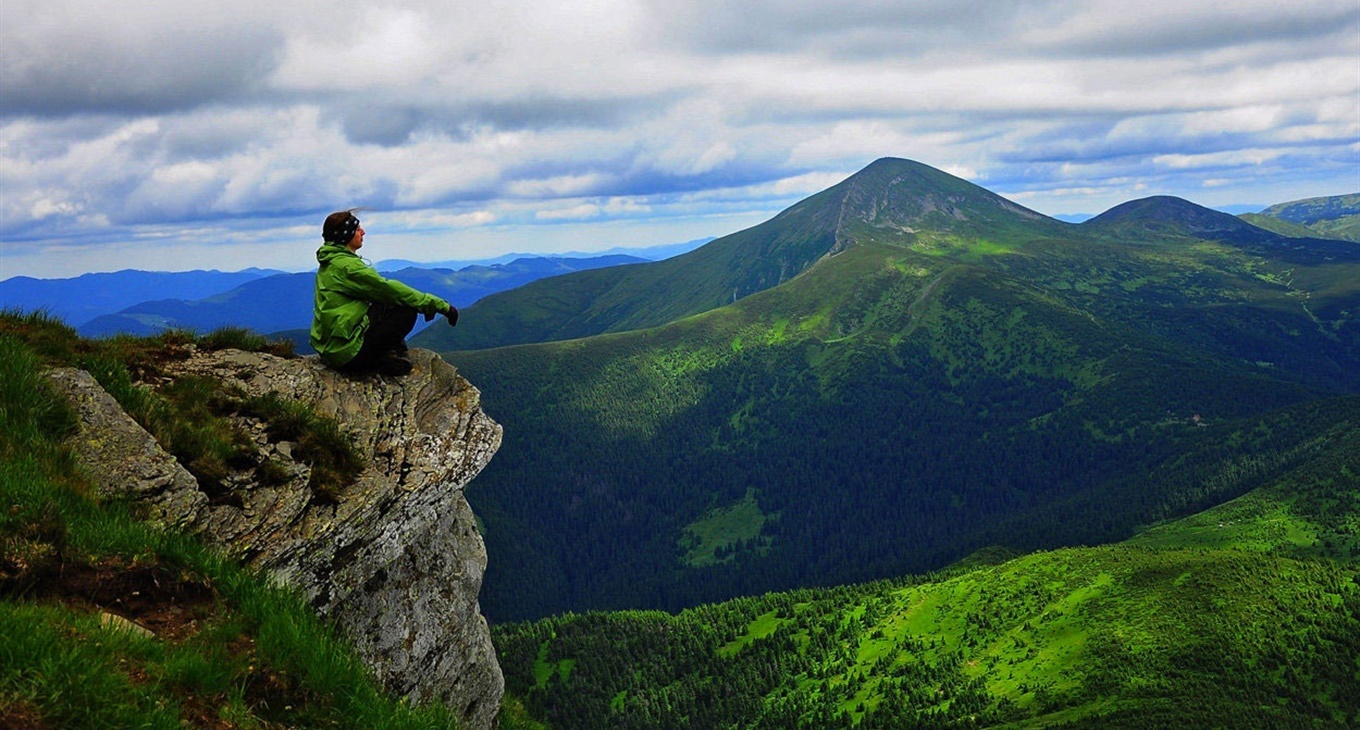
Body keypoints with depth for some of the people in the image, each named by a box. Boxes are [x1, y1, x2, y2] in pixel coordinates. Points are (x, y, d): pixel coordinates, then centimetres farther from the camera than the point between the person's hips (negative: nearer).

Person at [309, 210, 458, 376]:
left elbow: (378, 289, 18)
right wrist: (440, 305, -13)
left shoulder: (329, 264, 15)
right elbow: (387, 288, -17)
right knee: (407, 311, -9)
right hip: (346, 352, -10)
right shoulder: (346, 265, -16)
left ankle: (392, 352, 6)